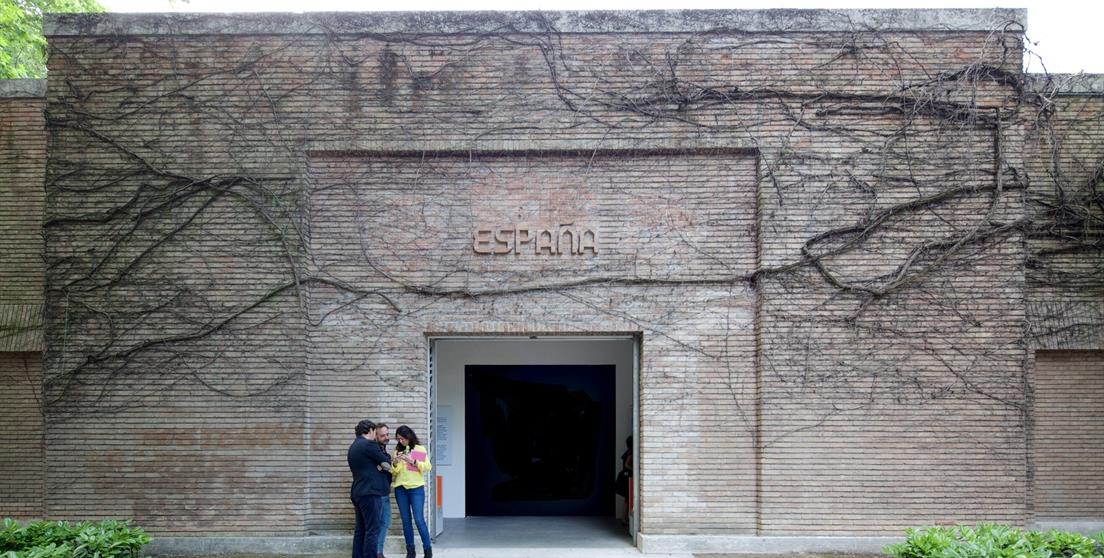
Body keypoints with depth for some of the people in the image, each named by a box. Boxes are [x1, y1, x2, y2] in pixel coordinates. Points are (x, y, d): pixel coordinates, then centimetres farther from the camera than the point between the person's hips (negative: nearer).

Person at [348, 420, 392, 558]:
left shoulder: (353, 447, 18)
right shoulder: (369, 444, -12)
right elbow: (386, 464, -8)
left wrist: (378, 465, 4)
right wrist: (387, 459, 14)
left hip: (358, 493, 9)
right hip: (369, 493, -9)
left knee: (360, 529, 10)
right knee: (372, 530, -7)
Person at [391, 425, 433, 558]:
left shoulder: (420, 449, 2)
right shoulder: (397, 451, 9)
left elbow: (427, 467, -3)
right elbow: (394, 472, 9)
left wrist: (413, 461, -15)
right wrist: (396, 463, -12)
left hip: (416, 488, -3)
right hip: (400, 489, 3)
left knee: (419, 519, -9)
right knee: (406, 520, 5)